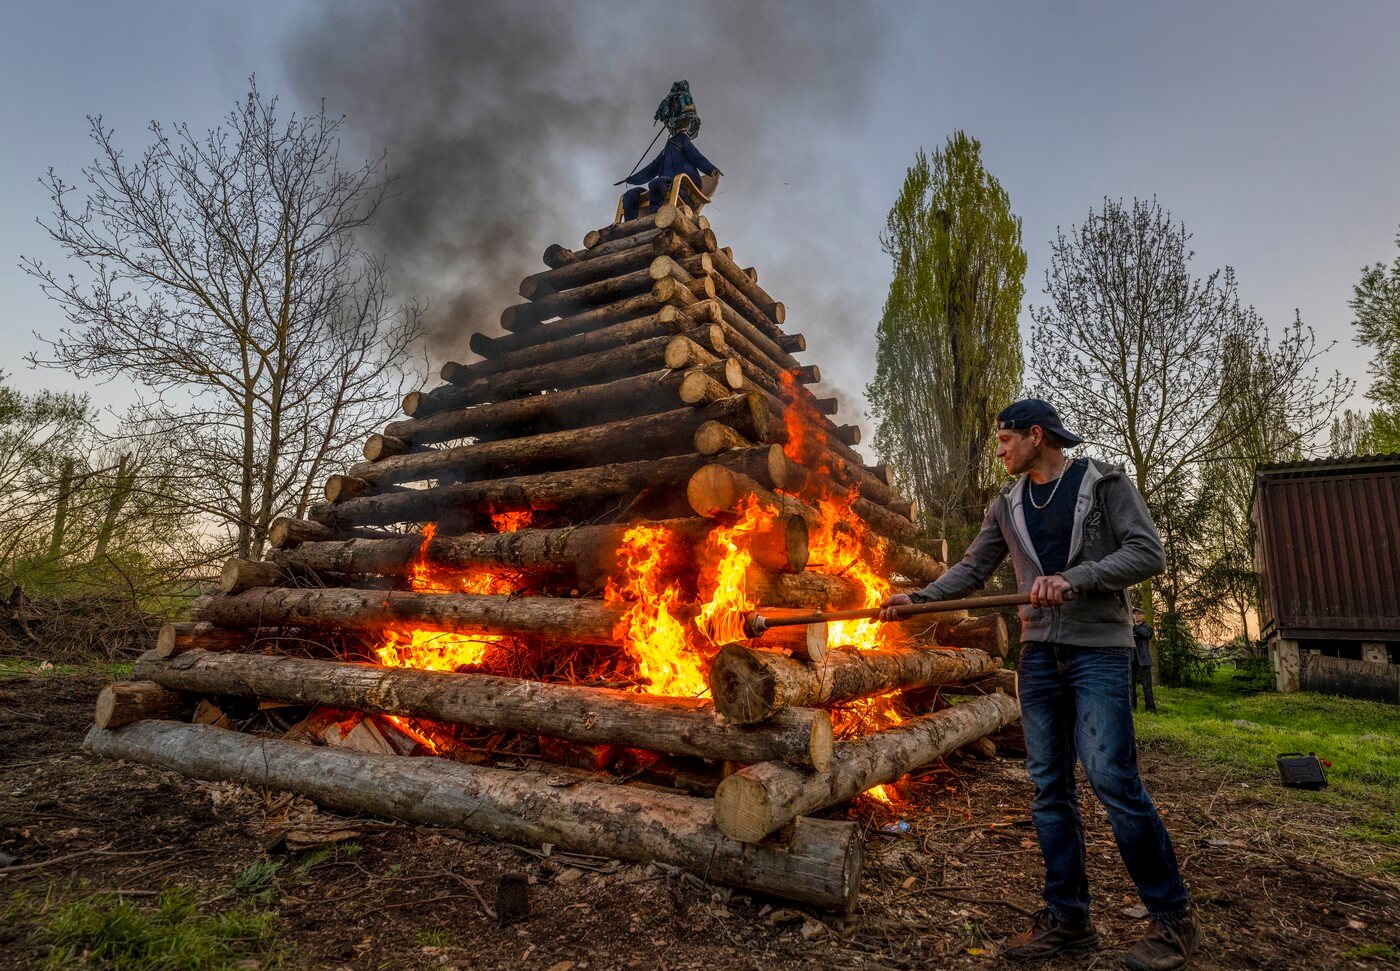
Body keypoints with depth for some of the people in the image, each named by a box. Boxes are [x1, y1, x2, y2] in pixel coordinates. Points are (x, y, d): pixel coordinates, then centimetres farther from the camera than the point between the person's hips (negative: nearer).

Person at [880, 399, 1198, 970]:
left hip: (1098, 649, -5)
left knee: (1111, 777, -10)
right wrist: (916, 599, 1)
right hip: (1039, 654, 5)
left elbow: (1148, 553, -8)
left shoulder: (1105, 483, 0)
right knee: (1049, 786, 5)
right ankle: (1067, 918, 16)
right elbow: (971, 570, 13)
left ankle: (1172, 917, 10)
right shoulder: (1007, 506, 13)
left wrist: (1074, 579, -20)